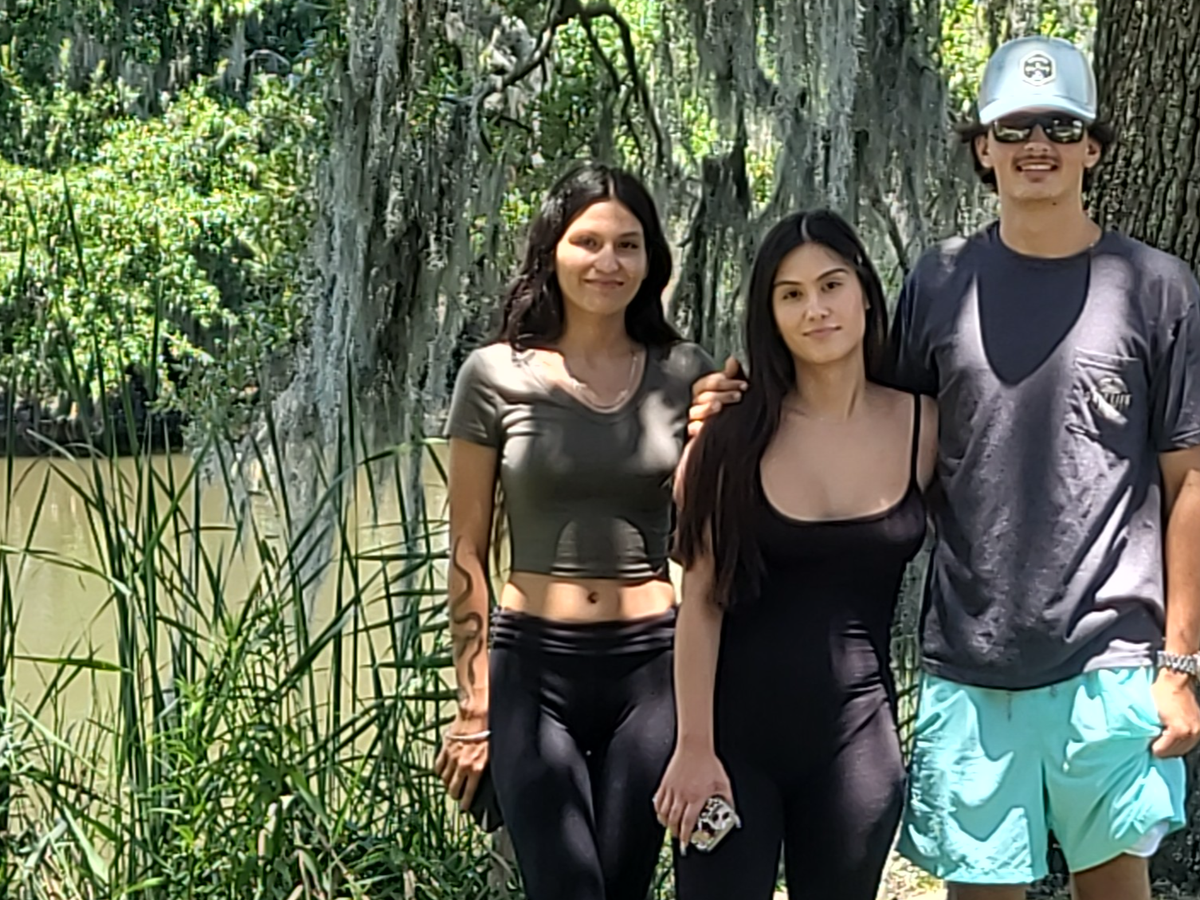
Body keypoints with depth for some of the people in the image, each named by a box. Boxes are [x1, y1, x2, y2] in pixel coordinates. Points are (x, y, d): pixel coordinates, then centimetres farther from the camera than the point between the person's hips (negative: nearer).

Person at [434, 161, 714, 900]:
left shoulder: (687, 374, 5)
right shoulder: (495, 374, 0)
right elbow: (468, 551, 3)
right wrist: (474, 705, 0)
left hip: (651, 664, 2)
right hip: (532, 665, -2)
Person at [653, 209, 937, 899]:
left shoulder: (922, 426, -1)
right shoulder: (737, 436, -5)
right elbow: (702, 601, -6)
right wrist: (694, 748, -9)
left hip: (859, 735, 2)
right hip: (736, 730, -1)